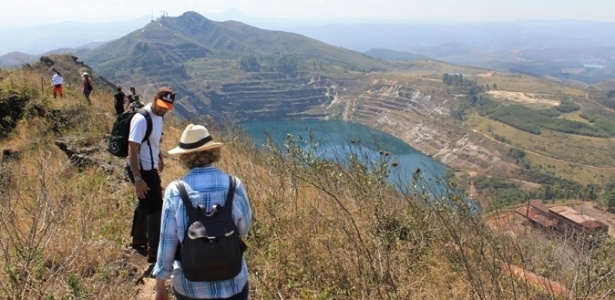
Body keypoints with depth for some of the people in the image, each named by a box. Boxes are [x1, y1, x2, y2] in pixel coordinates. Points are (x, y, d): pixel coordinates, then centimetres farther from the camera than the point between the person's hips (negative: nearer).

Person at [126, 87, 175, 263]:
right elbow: (133, 150, -26)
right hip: (142, 170, -10)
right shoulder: (142, 119, -24)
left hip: (150, 168, 10)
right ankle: (155, 254, -1)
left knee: (145, 203, 23)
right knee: (155, 208, -8)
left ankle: (138, 241, 42)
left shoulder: (158, 116, 4)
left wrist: (160, 158, 31)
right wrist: (138, 179, -30)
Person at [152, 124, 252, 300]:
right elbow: (244, 229, 0)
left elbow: (167, 240, -8)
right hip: (232, 284, 0)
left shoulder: (175, 191, -13)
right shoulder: (234, 186, -13)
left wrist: (160, 285, 4)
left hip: (188, 285, 1)